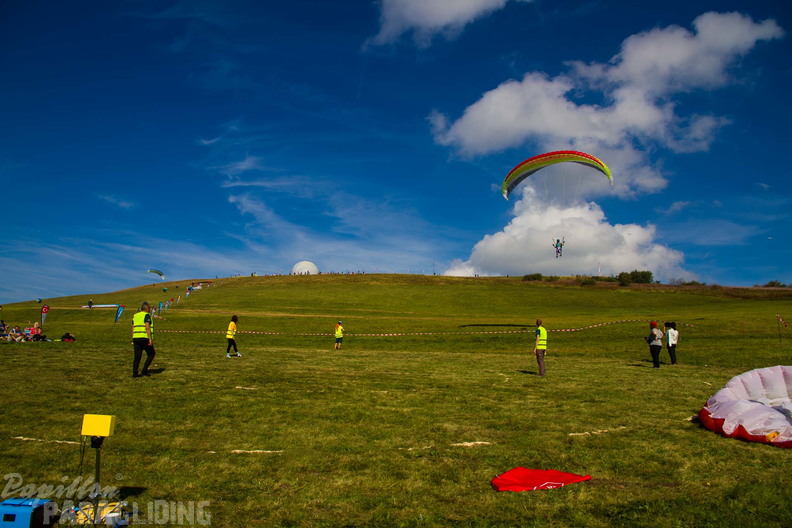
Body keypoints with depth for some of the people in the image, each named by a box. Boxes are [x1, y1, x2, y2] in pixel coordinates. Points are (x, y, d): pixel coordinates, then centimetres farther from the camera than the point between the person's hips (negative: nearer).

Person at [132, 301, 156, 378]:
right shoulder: (147, 315, -5)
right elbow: (147, 327, -16)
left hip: (136, 338, 6)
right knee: (151, 353, 10)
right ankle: (144, 370, 5)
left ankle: (135, 373, 3)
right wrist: (150, 339, -17)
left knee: (137, 356, 8)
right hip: (145, 338, -6)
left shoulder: (135, 316, 17)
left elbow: (133, 328, 16)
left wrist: (133, 339, 20)